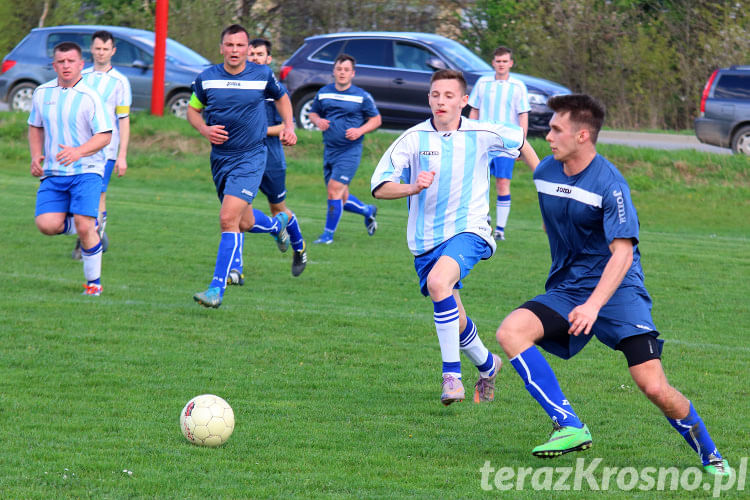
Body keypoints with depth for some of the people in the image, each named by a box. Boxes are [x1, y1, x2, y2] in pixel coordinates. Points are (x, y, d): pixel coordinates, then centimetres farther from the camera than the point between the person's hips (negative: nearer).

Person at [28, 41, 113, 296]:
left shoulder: (89, 97, -6)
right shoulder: (42, 93, 9)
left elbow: (105, 136, -9)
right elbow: (35, 127, 23)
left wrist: (79, 151, -25)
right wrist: (36, 156, 6)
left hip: (86, 171, -4)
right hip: (53, 173, 4)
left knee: (84, 227, -17)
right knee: (46, 224, -13)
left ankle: (94, 282, 0)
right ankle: (90, 227, 19)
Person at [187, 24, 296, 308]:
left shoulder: (262, 75, -4)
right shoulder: (206, 79, -2)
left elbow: (281, 98, 17)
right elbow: (193, 110, 13)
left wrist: (289, 126, 3)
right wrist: (205, 130, -7)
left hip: (251, 157, -4)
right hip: (220, 157, 4)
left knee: (229, 219, -18)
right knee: (244, 222, 14)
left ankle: (217, 288, -16)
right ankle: (278, 224, 51)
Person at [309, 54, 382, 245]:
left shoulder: (362, 96, -2)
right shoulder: (323, 93, 8)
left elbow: (376, 119, 5)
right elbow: (313, 113, 20)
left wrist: (360, 131, -13)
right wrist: (318, 121, -4)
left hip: (350, 151, -5)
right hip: (329, 150, 5)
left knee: (335, 189, -15)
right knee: (341, 197, 9)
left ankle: (328, 234, -6)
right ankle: (368, 211, 38)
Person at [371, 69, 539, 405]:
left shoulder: (482, 135, -3)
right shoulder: (413, 139, -5)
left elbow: (519, 141, 19)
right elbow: (380, 188, -7)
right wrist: (413, 188, -25)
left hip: (468, 230, -3)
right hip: (426, 238, 3)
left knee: (438, 282, -32)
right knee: (454, 320, 8)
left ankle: (451, 374, -27)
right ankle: (487, 365, 39)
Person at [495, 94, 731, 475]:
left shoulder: (610, 184, -16)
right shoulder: (545, 173, 5)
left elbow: (622, 251, -24)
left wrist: (593, 305, -36)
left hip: (617, 290, -6)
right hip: (565, 290, 6)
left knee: (654, 388, -16)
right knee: (510, 332, -22)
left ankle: (709, 456, 9)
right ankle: (570, 428, -22)